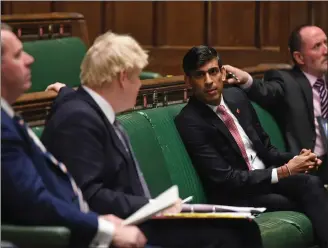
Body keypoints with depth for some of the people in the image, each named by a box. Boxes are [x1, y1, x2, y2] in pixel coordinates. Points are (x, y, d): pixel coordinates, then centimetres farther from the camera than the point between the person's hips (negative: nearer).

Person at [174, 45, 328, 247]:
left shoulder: (236, 96, 8)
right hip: (235, 194, -6)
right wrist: (284, 171, -19)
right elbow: (225, 178, -17)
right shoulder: (189, 122, -14)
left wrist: (295, 160, -5)